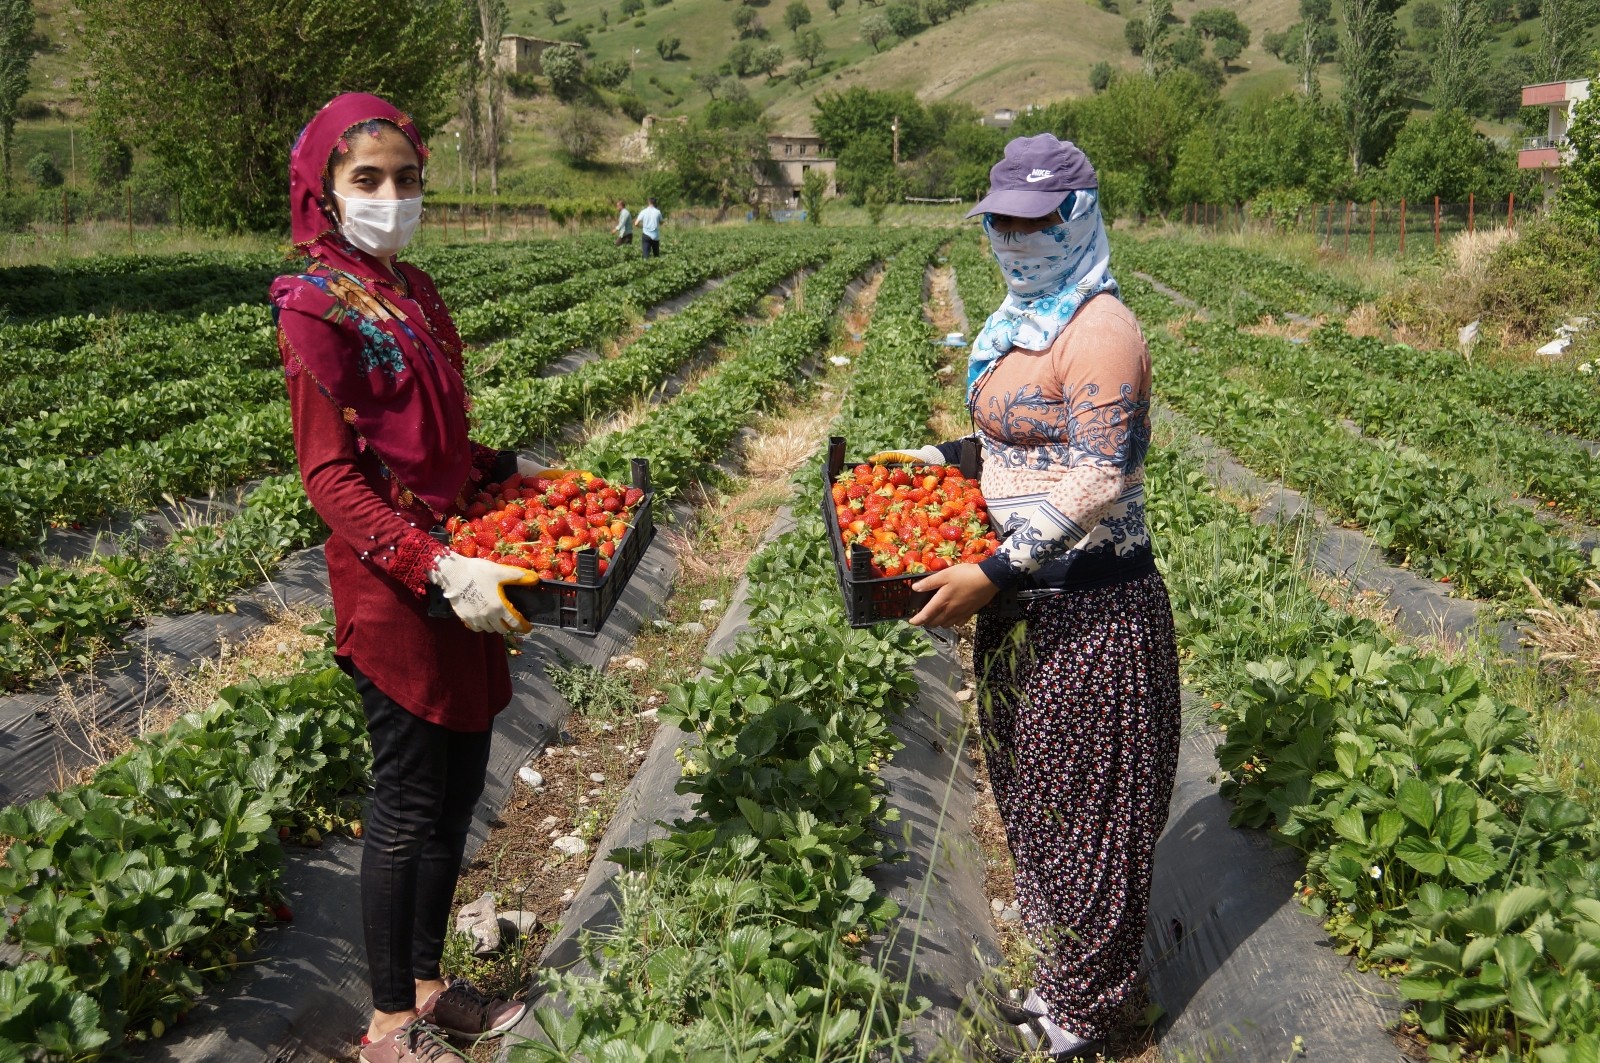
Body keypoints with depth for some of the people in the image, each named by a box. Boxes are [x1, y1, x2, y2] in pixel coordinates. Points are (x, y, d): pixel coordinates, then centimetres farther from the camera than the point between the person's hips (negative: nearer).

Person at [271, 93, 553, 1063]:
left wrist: (508, 470, 10)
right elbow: (330, 478, -18)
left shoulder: (415, 292, 11)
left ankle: (428, 984, 35)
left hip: (460, 573, 8)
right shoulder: (319, 309, -13)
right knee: (408, 802, 3)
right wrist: (438, 571, -26)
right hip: (395, 589, -8)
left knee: (459, 784, 17)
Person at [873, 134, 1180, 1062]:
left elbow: (1098, 481, -26)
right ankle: (1060, 973, 40)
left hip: (1089, 610, -10)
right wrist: (942, 457, 16)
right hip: (1026, 600, 10)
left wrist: (994, 575, -28)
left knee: (1081, 805, 5)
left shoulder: (1099, 331, -19)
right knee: (1034, 791, 20)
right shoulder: (1026, 321, 12)